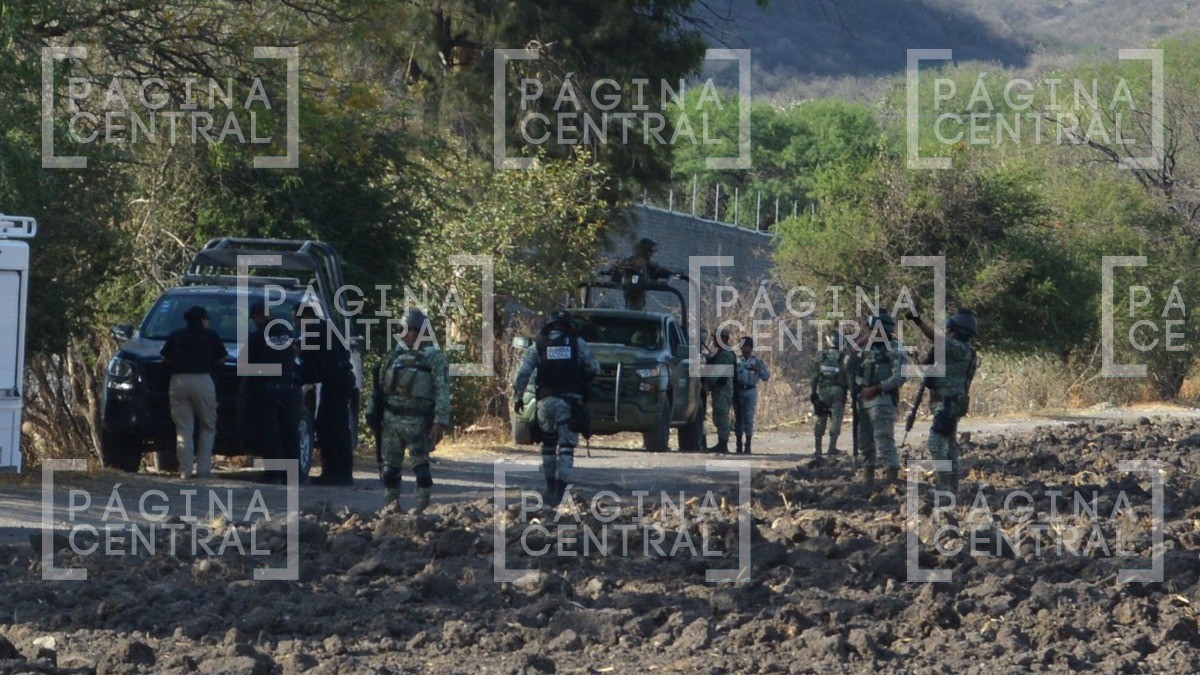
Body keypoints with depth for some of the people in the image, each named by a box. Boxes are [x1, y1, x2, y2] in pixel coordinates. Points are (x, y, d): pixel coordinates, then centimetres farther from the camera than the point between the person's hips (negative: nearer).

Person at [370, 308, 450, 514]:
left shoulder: (435, 358, -5)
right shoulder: (395, 356, 12)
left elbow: (442, 392, -11)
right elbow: (381, 386, 17)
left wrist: (440, 422, -19)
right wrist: (374, 412, 13)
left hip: (417, 421, -5)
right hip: (391, 419, 5)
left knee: (420, 462, -7)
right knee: (389, 463, 7)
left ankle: (423, 502, 2)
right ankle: (392, 501, 17)